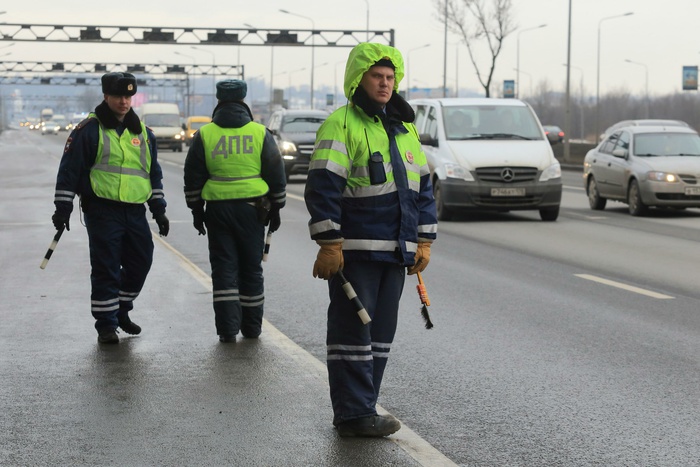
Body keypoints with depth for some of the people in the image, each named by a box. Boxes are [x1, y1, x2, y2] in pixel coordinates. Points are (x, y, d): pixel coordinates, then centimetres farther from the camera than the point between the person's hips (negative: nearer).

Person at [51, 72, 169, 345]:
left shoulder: (142, 132, 13)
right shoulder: (89, 130, -4)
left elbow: (154, 172, 21)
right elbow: (69, 169, -4)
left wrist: (159, 209, 17)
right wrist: (63, 207, -9)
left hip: (135, 212, 6)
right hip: (102, 210, -5)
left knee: (140, 262, 8)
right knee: (106, 268, -4)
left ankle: (121, 310, 29)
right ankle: (106, 325, 5)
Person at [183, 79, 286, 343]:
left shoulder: (204, 135, 0)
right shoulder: (261, 133, 0)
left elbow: (193, 177, 4)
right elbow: (276, 175, 4)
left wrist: (196, 210, 13)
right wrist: (275, 209, 12)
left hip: (217, 209, 0)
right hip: (252, 209, 0)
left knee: (224, 269, 4)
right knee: (251, 269, 10)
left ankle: (227, 329, -1)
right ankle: (251, 327, 18)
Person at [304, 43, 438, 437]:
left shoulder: (405, 128, 16)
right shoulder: (341, 124, -7)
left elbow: (423, 186, 20)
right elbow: (322, 187, -14)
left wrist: (424, 242, 13)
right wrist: (329, 245, -18)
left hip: (395, 252, 8)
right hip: (354, 252, -8)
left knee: (380, 333, 11)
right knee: (352, 332, -4)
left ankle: (361, 409, 19)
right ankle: (354, 414, 0)